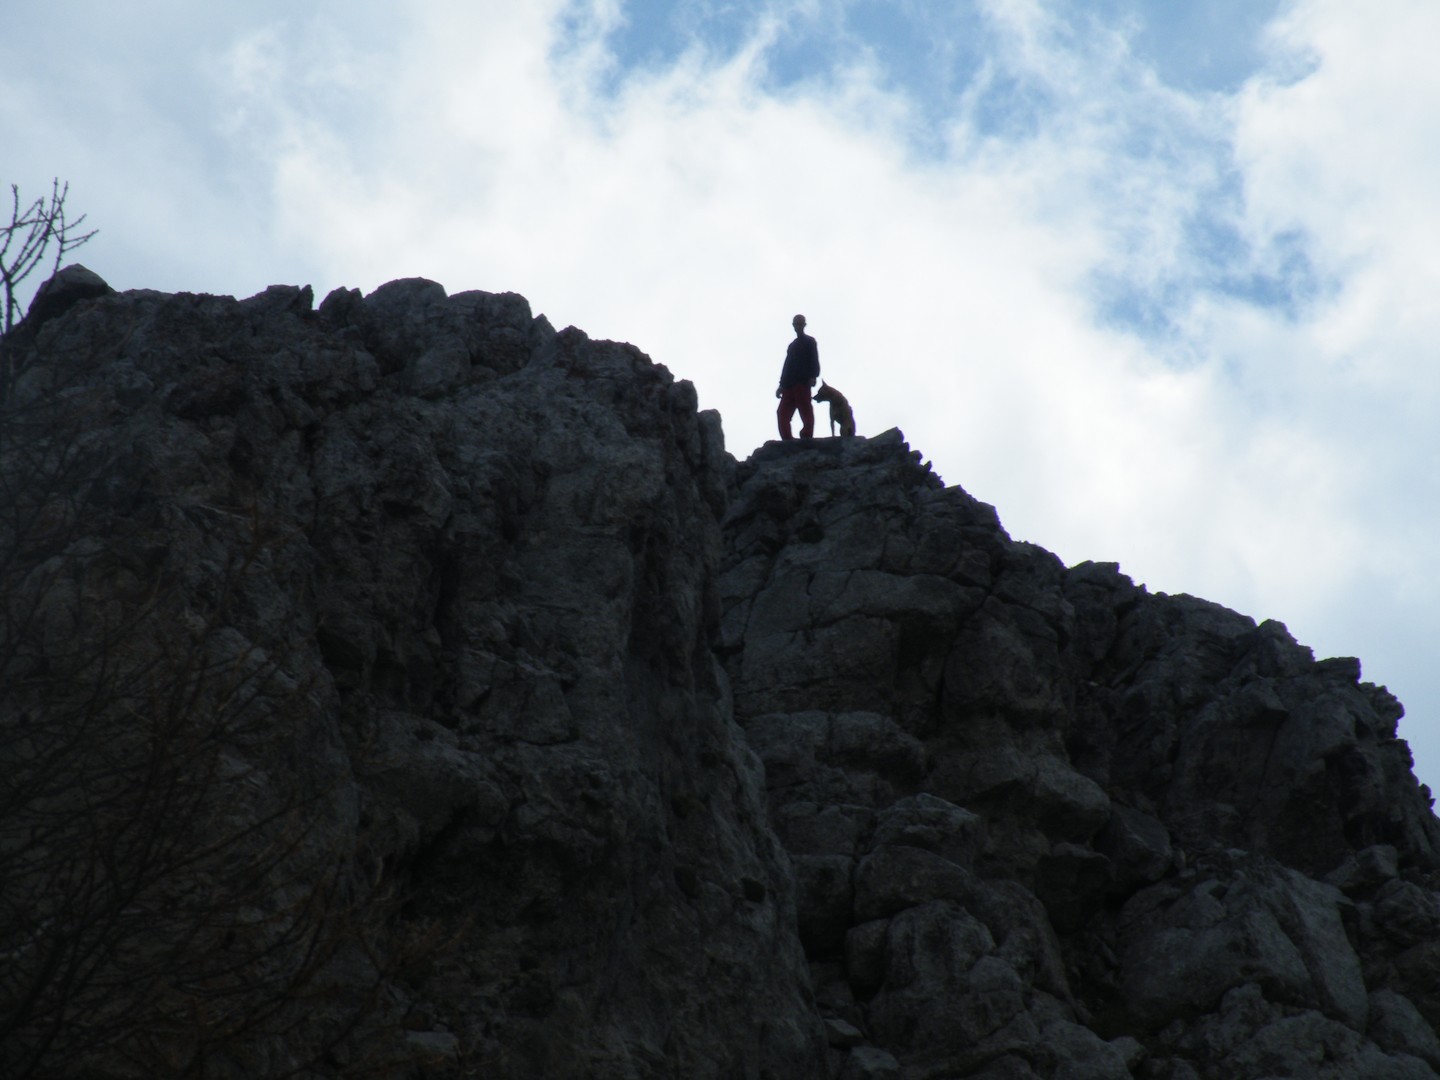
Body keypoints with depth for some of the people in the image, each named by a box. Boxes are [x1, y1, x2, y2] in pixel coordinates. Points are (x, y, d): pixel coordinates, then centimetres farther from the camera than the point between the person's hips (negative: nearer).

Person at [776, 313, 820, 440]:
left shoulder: (810, 342, 7)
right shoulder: (792, 345, 26)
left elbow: (814, 361, -5)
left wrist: (813, 376, -20)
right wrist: (782, 385, 19)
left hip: (803, 382, -7)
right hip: (789, 384, 7)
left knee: (805, 412, -11)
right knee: (783, 413, -3)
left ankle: (807, 438, -16)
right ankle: (787, 441, -6)